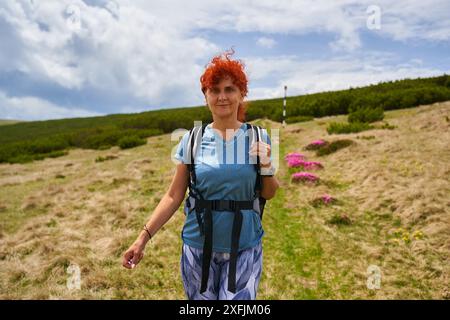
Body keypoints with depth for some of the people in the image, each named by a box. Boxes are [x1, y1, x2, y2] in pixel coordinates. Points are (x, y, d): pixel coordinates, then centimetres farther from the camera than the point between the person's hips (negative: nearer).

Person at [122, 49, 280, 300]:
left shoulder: (258, 138, -4)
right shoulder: (192, 140, -4)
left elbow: (270, 194, 5)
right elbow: (174, 195, -2)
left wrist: (266, 166, -15)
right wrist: (144, 237, -8)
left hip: (244, 248, 0)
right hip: (198, 246, 1)